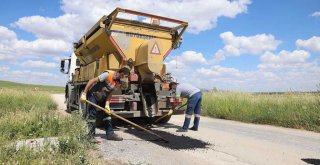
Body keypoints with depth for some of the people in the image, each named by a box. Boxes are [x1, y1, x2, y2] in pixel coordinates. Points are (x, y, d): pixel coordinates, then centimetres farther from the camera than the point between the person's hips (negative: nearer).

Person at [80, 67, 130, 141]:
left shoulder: (118, 81, -6)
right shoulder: (108, 74, -28)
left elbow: (110, 93, -3)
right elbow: (92, 81, -27)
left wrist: (107, 105, -14)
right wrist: (84, 94, -28)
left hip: (102, 97, 8)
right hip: (93, 94, -8)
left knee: (107, 113, 6)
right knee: (92, 115, -6)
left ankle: (110, 134, 13)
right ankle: (90, 136, 5)